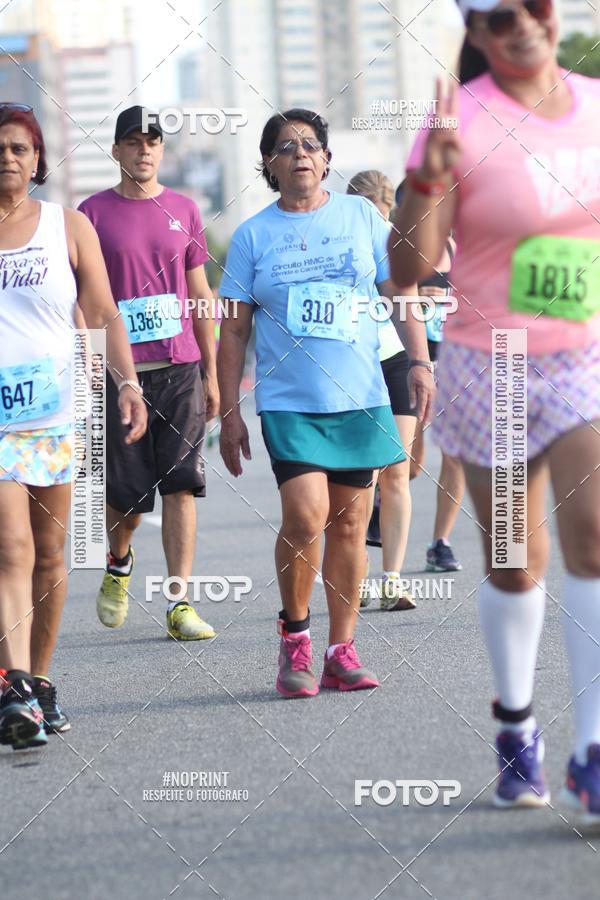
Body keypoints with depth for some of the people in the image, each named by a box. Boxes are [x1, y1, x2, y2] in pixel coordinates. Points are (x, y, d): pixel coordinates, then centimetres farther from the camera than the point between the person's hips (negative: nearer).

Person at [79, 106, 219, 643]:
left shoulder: (183, 211, 10)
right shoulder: (94, 214, 2)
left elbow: (200, 295, 14)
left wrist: (211, 373, 12)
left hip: (181, 367, 2)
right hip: (121, 371, -2)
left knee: (181, 486, -5)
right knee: (128, 493, 2)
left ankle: (181, 605, -4)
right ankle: (118, 563, 34)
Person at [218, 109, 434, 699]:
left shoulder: (362, 216, 7)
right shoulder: (252, 235, 4)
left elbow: (400, 291, 11)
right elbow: (234, 329, 6)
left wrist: (420, 361, -1)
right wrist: (228, 413, 2)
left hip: (359, 398, 2)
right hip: (288, 401, -2)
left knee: (349, 523, 3)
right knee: (305, 516, -18)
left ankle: (341, 652, 12)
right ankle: (294, 637, 2)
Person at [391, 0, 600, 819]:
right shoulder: (460, 122, -10)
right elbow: (410, 265, -16)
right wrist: (430, 179, -31)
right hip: (490, 368, -2)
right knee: (515, 563, 9)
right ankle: (516, 726, 33)